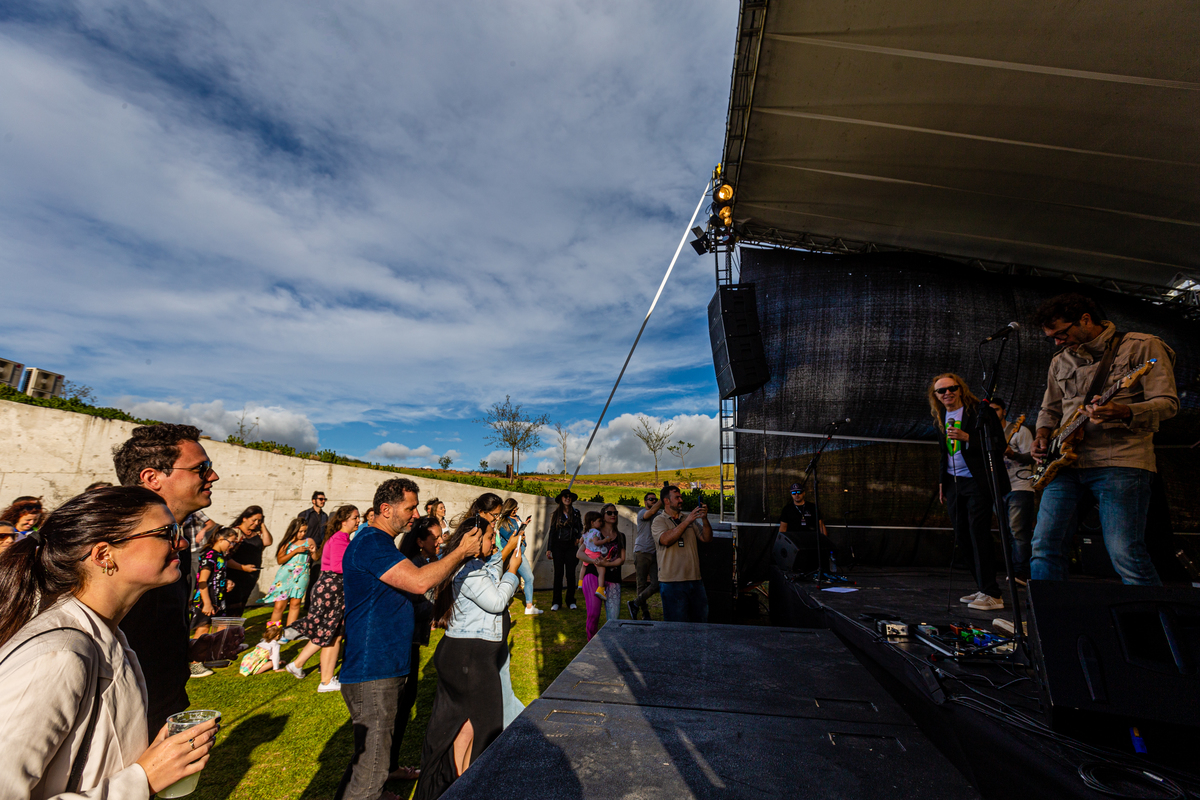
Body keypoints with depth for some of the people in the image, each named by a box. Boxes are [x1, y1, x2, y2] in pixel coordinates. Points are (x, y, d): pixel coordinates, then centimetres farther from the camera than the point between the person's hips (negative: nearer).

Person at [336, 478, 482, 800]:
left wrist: (460, 552, 5)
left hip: (386, 668, 10)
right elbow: (419, 581, -31)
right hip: (372, 674, -10)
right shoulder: (370, 543, -21)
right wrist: (461, 552, -19)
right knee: (371, 765, 1)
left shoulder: (381, 544, 14)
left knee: (370, 754, 25)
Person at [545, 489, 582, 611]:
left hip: (571, 546, 1)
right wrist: (549, 549, 1)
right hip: (558, 546, 0)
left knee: (570, 573, 1)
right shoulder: (556, 514, 4)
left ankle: (571, 601, 12)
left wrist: (578, 538, -4)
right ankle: (556, 602, 9)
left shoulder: (576, 513, 6)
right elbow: (552, 531, 4)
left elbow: (580, 528, 14)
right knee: (558, 573, 1)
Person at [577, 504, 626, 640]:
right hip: (594, 576, -2)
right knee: (594, 613, -12)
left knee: (614, 619, -5)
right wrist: (593, 560, -19)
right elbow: (579, 553, 1)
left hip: (613, 580, 2)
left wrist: (606, 564, -12)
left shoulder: (620, 536, 16)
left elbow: (622, 559, 5)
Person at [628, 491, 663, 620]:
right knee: (642, 584, 3)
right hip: (642, 552, -5)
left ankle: (635, 604, 10)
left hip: (654, 553, 5)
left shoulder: (659, 516, 17)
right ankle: (645, 613, 17)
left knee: (656, 584, -5)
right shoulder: (642, 512, -3)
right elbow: (652, 511, -22)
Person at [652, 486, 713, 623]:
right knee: (676, 625, 3)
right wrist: (687, 521, -21)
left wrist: (704, 519, -10)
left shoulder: (689, 518, 13)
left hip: (694, 579, 5)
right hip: (672, 581, -5)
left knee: (701, 619, 13)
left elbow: (707, 538, 7)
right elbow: (666, 540, -21)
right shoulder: (659, 521, -2)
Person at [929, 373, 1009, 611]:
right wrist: (942, 481, 18)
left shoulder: (979, 411, -6)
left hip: (977, 482, -7)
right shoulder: (941, 417, 13)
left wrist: (967, 437, -24)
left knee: (978, 533, -10)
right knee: (963, 538, 7)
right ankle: (982, 589, 18)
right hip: (953, 484, 7)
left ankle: (991, 594, -2)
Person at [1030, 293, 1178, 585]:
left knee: (1125, 553, -12)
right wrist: (1043, 435, 8)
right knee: (1045, 546, -2)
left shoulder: (1142, 346, 4)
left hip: (1120, 460, -4)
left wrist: (1122, 413, -23)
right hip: (1066, 461, 5)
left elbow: (1168, 403, -4)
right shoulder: (1060, 361, 19)